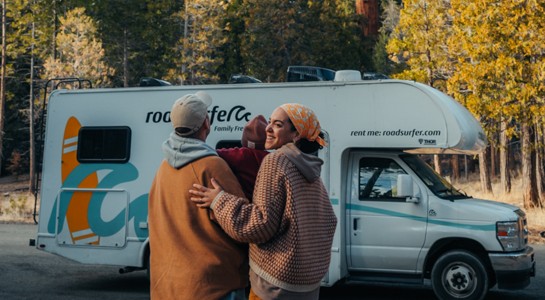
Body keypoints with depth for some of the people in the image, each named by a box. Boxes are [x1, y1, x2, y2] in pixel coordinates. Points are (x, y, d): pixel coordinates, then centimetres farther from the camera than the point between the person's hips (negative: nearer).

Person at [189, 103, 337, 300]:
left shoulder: (277, 161, -13)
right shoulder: (311, 172, 9)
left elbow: (262, 224, -19)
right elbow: (329, 223, 13)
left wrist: (219, 200, -13)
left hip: (276, 283, -7)